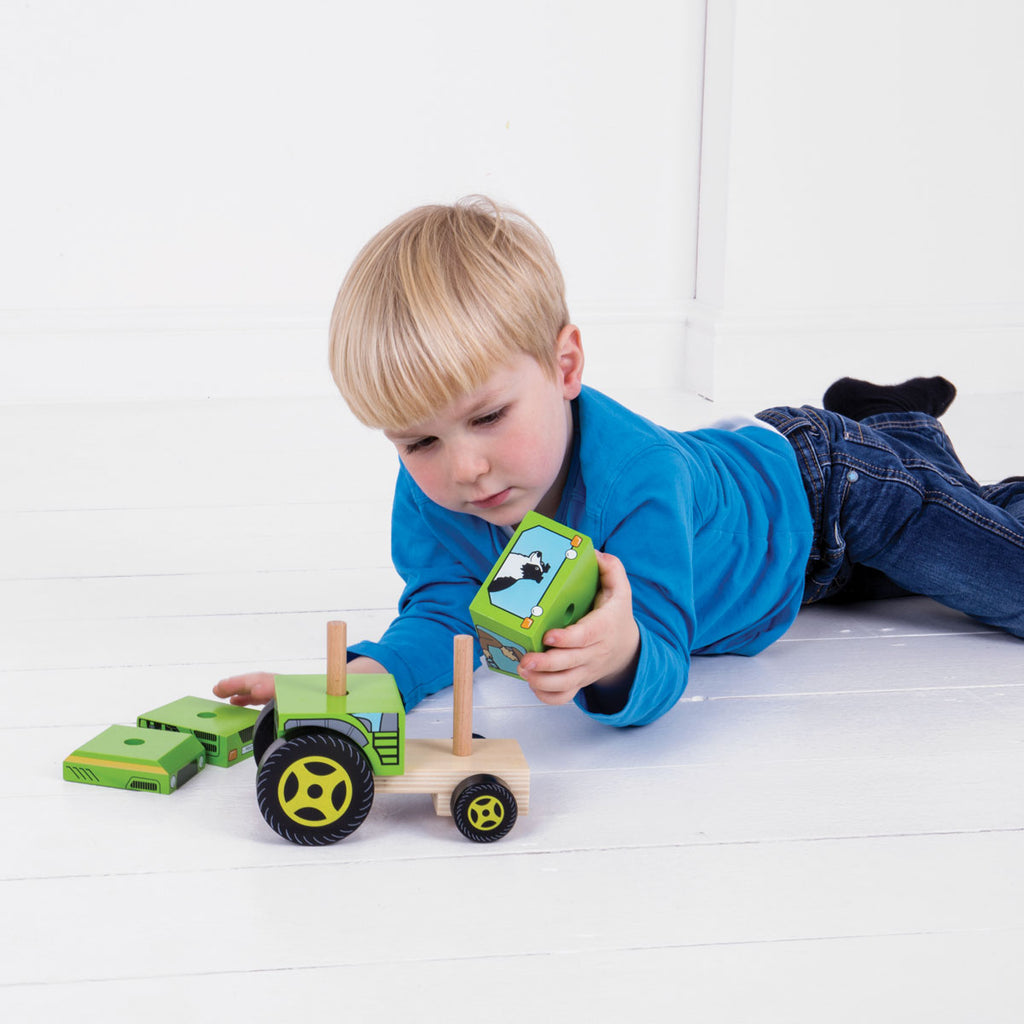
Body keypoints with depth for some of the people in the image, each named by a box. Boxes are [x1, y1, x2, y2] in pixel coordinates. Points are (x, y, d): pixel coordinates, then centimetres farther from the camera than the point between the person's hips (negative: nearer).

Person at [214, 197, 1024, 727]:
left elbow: (660, 677, -47)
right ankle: (872, 414, 49)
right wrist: (365, 676, -47)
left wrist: (621, 657, -70)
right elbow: (444, 613, -26)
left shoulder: (637, 480, -47)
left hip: (815, 486, -5)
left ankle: (904, 429, 32)